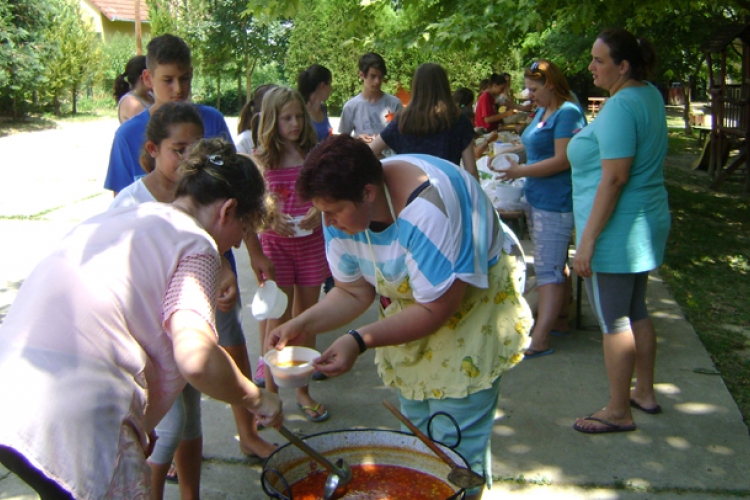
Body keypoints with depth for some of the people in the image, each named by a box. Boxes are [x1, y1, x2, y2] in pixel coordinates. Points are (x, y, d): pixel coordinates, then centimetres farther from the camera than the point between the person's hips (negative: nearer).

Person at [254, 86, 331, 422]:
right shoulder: (261, 159, -2)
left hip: (311, 242, 2)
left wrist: (319, 212, -14)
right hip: (275, 243, -2)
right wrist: (269, 219, -18)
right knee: (278, 320, 2)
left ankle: (303, 391, 25)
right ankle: (271, 393, 16)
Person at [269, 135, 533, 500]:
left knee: (455, 441, -5)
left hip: (474, 300, -7)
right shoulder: (345, 205, -13)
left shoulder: (427, 211, -37)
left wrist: (359, 341, -36)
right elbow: (353, 293, -3)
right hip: (410, 302, 7)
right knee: (415, 423, 15)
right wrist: (301, 325, -20)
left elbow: (436, 310, -29)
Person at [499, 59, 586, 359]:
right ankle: (558, 320, 27)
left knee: (548, 269, -9)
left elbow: (563, 160, -21)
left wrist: (520, 171, -18)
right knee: (555, 264, 16)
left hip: (555, 202, -10)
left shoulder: (567, 114, -14)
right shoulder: (542, 111, 15)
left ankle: (540, 340, -8)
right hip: (538, 199, 10)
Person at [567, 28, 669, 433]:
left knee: (614, 321, 1)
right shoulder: (651, 95, 10)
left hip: (616, 231, -10)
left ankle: (618, 412, 13)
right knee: (636, 312, 20)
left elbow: (614, 178, -25)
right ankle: (644, 392, 34)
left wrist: (587, 241, -23)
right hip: (648, 223, 10)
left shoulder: (620, 106, -20)